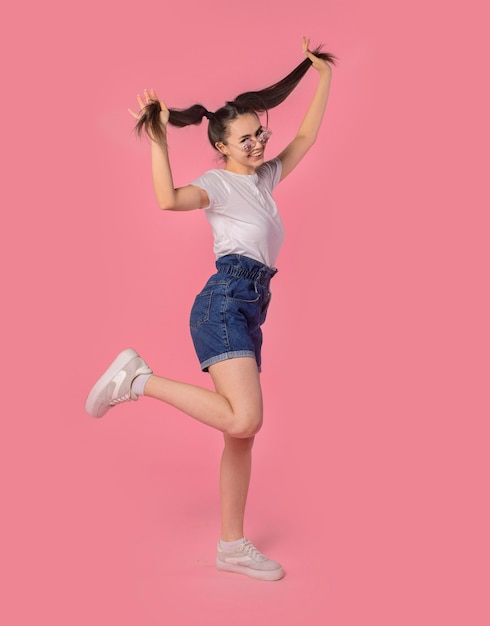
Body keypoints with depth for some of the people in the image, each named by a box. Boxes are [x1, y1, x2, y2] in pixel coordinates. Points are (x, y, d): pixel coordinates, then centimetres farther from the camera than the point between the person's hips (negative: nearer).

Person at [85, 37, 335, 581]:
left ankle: (232, 548, 15)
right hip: (224, 301, -8)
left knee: (242, 434, 7)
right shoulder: (217, 183, 1)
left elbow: (305, 139, 33)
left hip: (248, 315, 8)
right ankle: (137, 378, -12)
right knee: (243, 419, -25)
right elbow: (168, 199, -20)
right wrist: (157, 139, -20)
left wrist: (323, 77, 34)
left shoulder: (265, 179, 24)